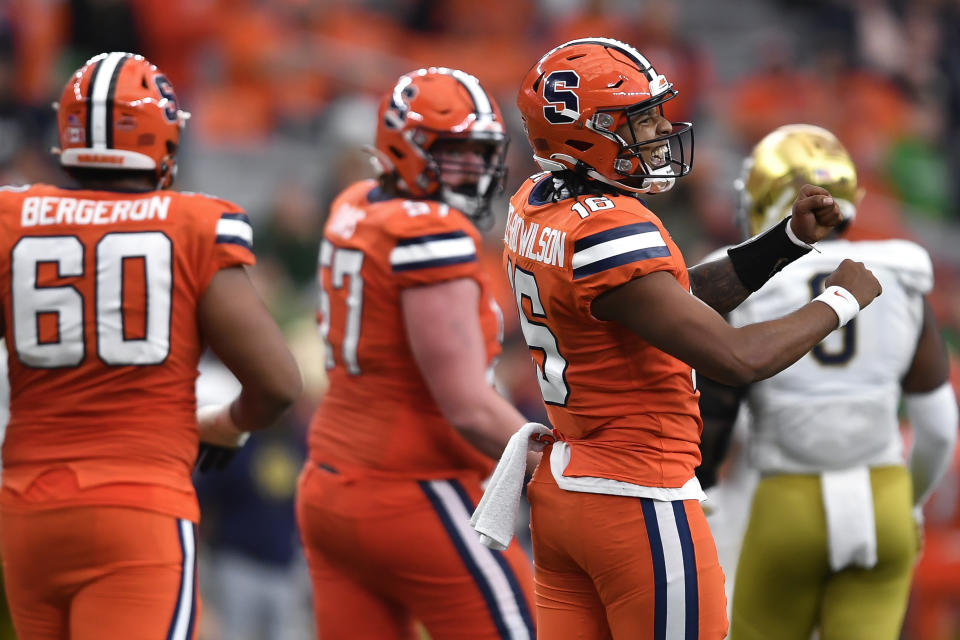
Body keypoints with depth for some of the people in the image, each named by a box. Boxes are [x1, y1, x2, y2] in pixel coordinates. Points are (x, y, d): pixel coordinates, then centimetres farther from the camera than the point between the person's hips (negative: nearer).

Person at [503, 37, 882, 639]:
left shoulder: (537, 206, 7)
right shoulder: (609, 234, -22)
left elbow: (683, 297, 15)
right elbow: (738, 357, -25)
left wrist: (791, 239, 9)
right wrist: (842, 301, -9)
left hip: (560, 489, 9)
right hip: (638, 500, -9)